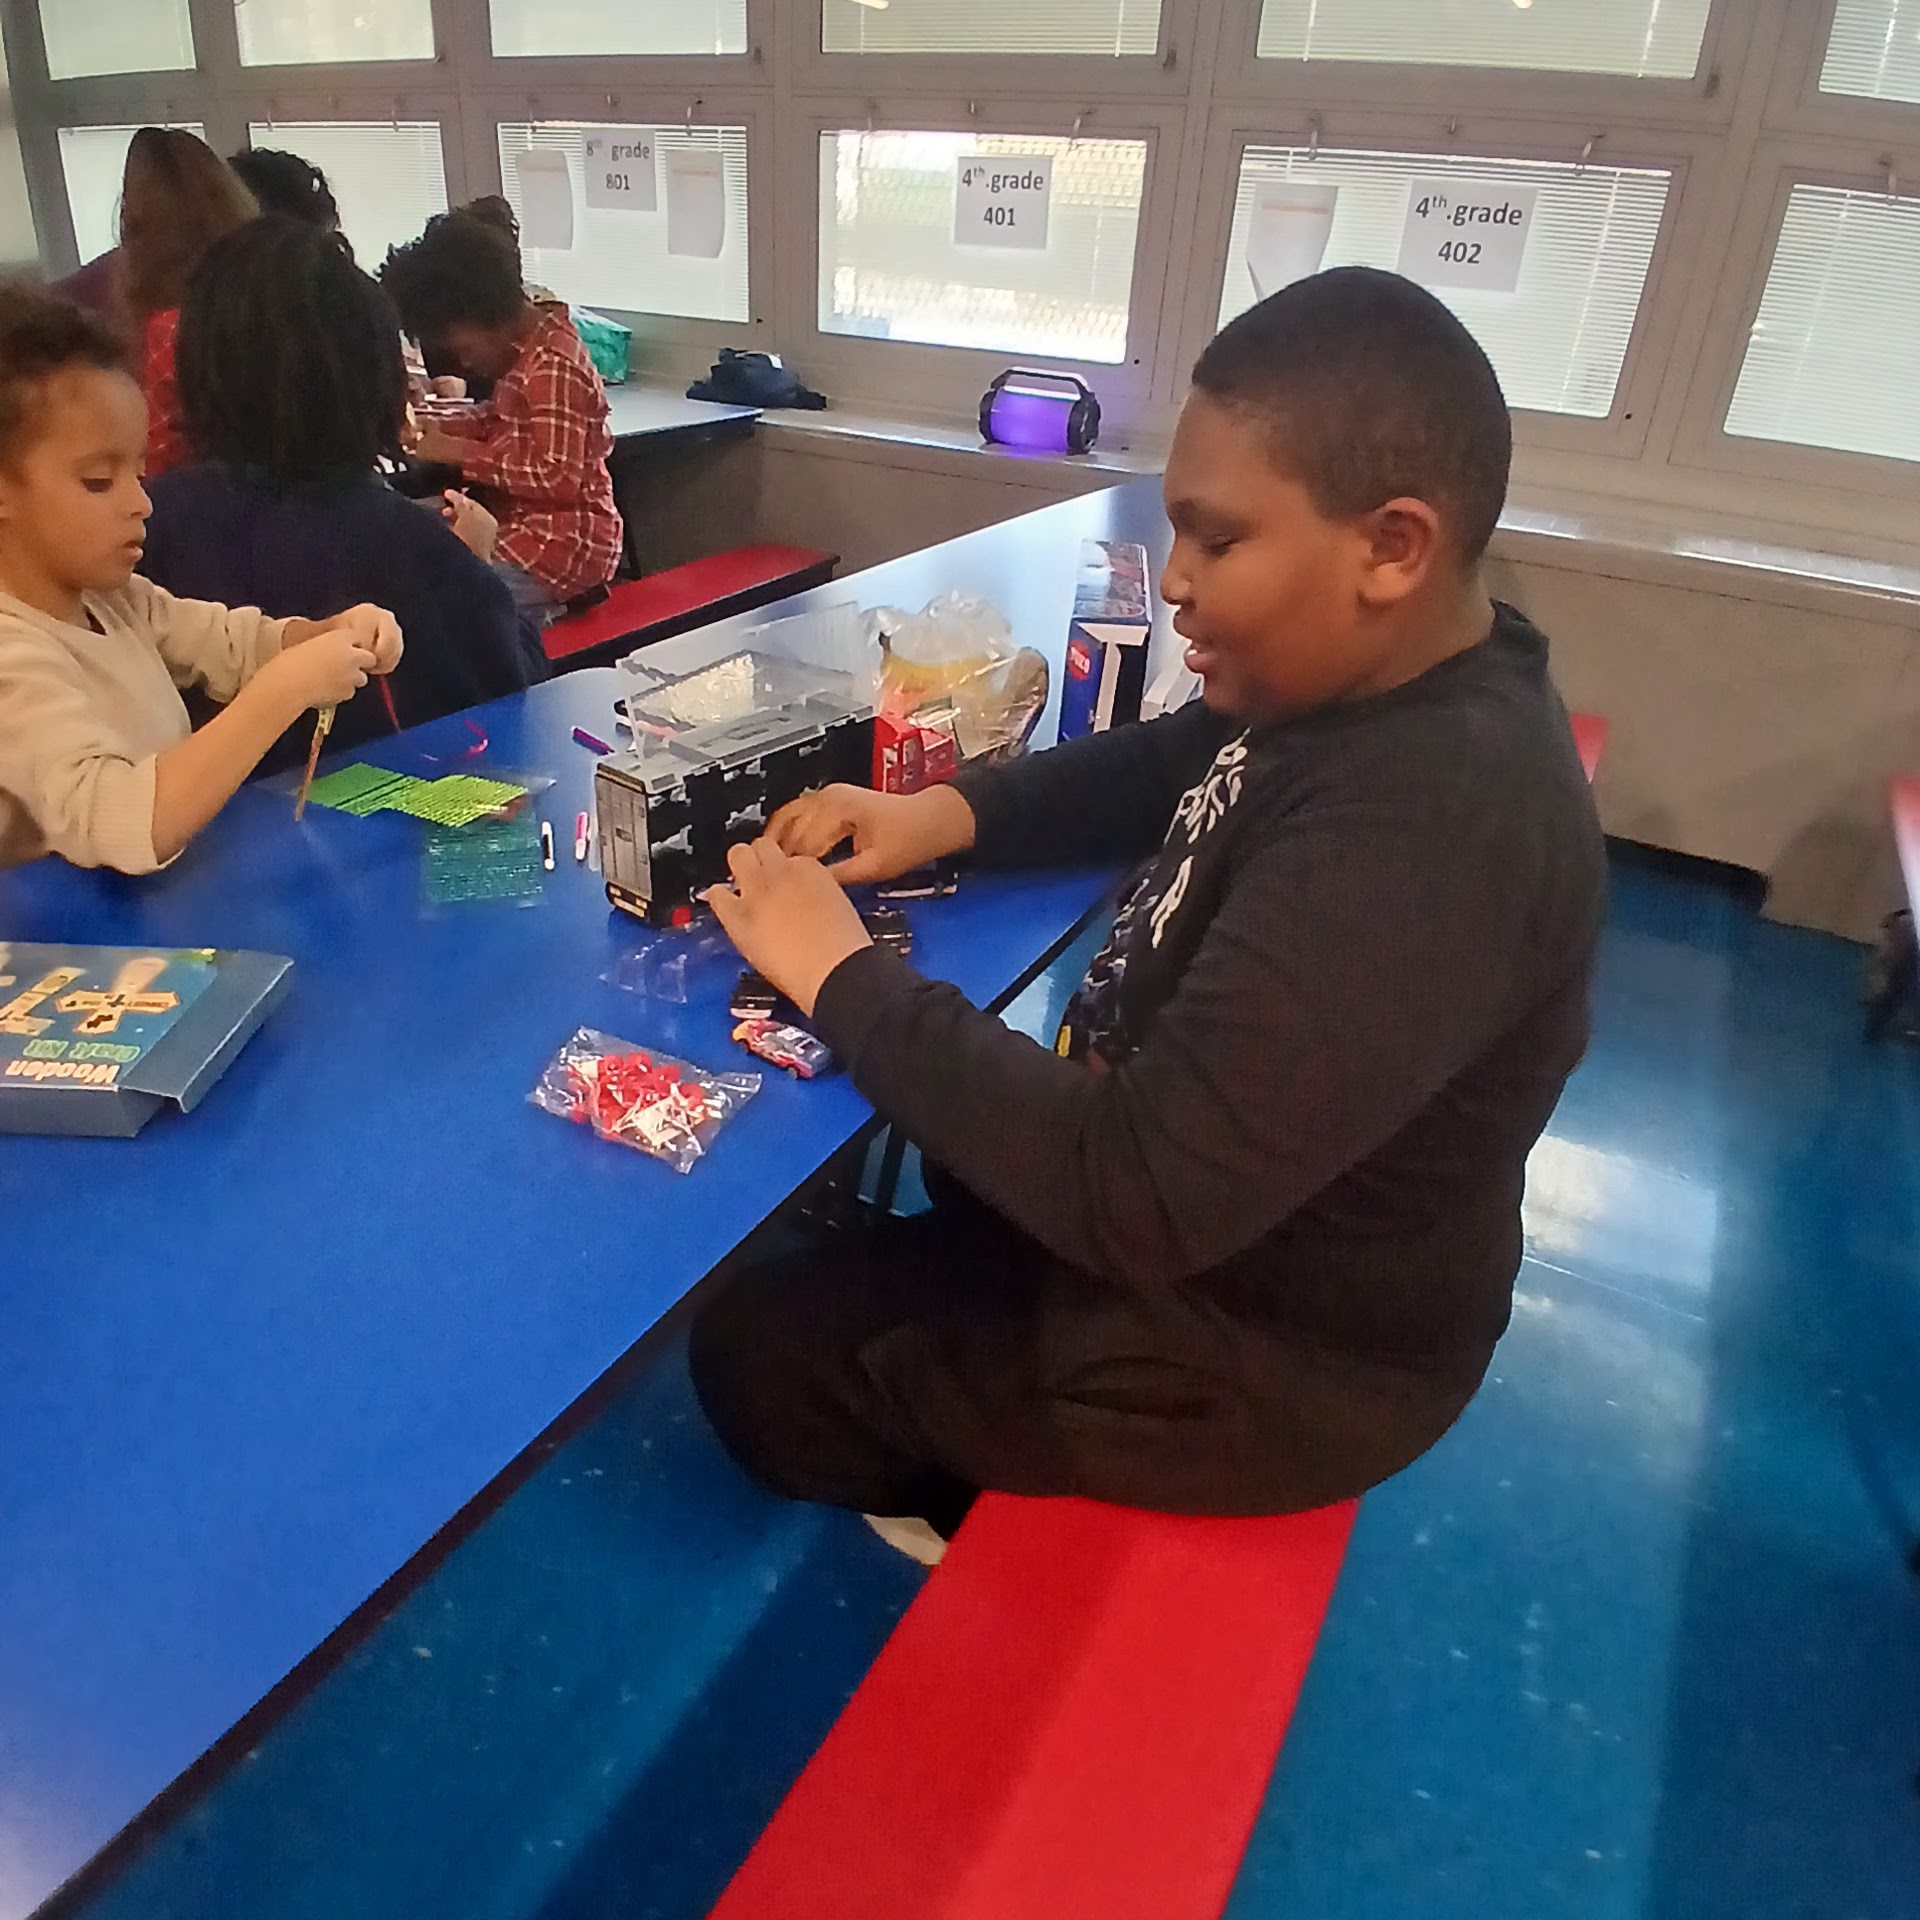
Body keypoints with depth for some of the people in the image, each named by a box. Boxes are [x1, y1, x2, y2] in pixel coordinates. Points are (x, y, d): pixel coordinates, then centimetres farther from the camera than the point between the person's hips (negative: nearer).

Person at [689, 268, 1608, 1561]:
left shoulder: (1418, 834, -37)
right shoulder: (1383, 683, -6)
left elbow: (1134, 1199, -38)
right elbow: (1165, 769, 11)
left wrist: (845, 980, -27)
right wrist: (946, 812, -5)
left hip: (1265, 1343, -8)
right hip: (1205, 1176, 9)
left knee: (755, 1357, 1)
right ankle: (965, 1470, 42)